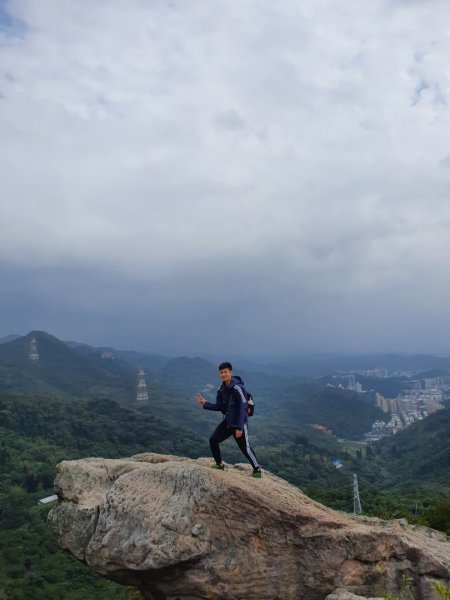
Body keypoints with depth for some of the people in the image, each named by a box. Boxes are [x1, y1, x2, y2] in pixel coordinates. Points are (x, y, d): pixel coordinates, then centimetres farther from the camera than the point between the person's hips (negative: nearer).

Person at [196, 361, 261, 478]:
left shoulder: (238, 388, -21)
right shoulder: (221, 389, 4)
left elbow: (242, 408, -21)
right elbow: (219, 406, 11)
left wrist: (239, 427, -22)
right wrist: (205, 404, -1)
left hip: (239, 422, -7)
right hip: (227, 421, 8)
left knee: (245, 448, -4)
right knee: (213, 440, 4)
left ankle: (257, 469, 17)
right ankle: (219, 464, 22)